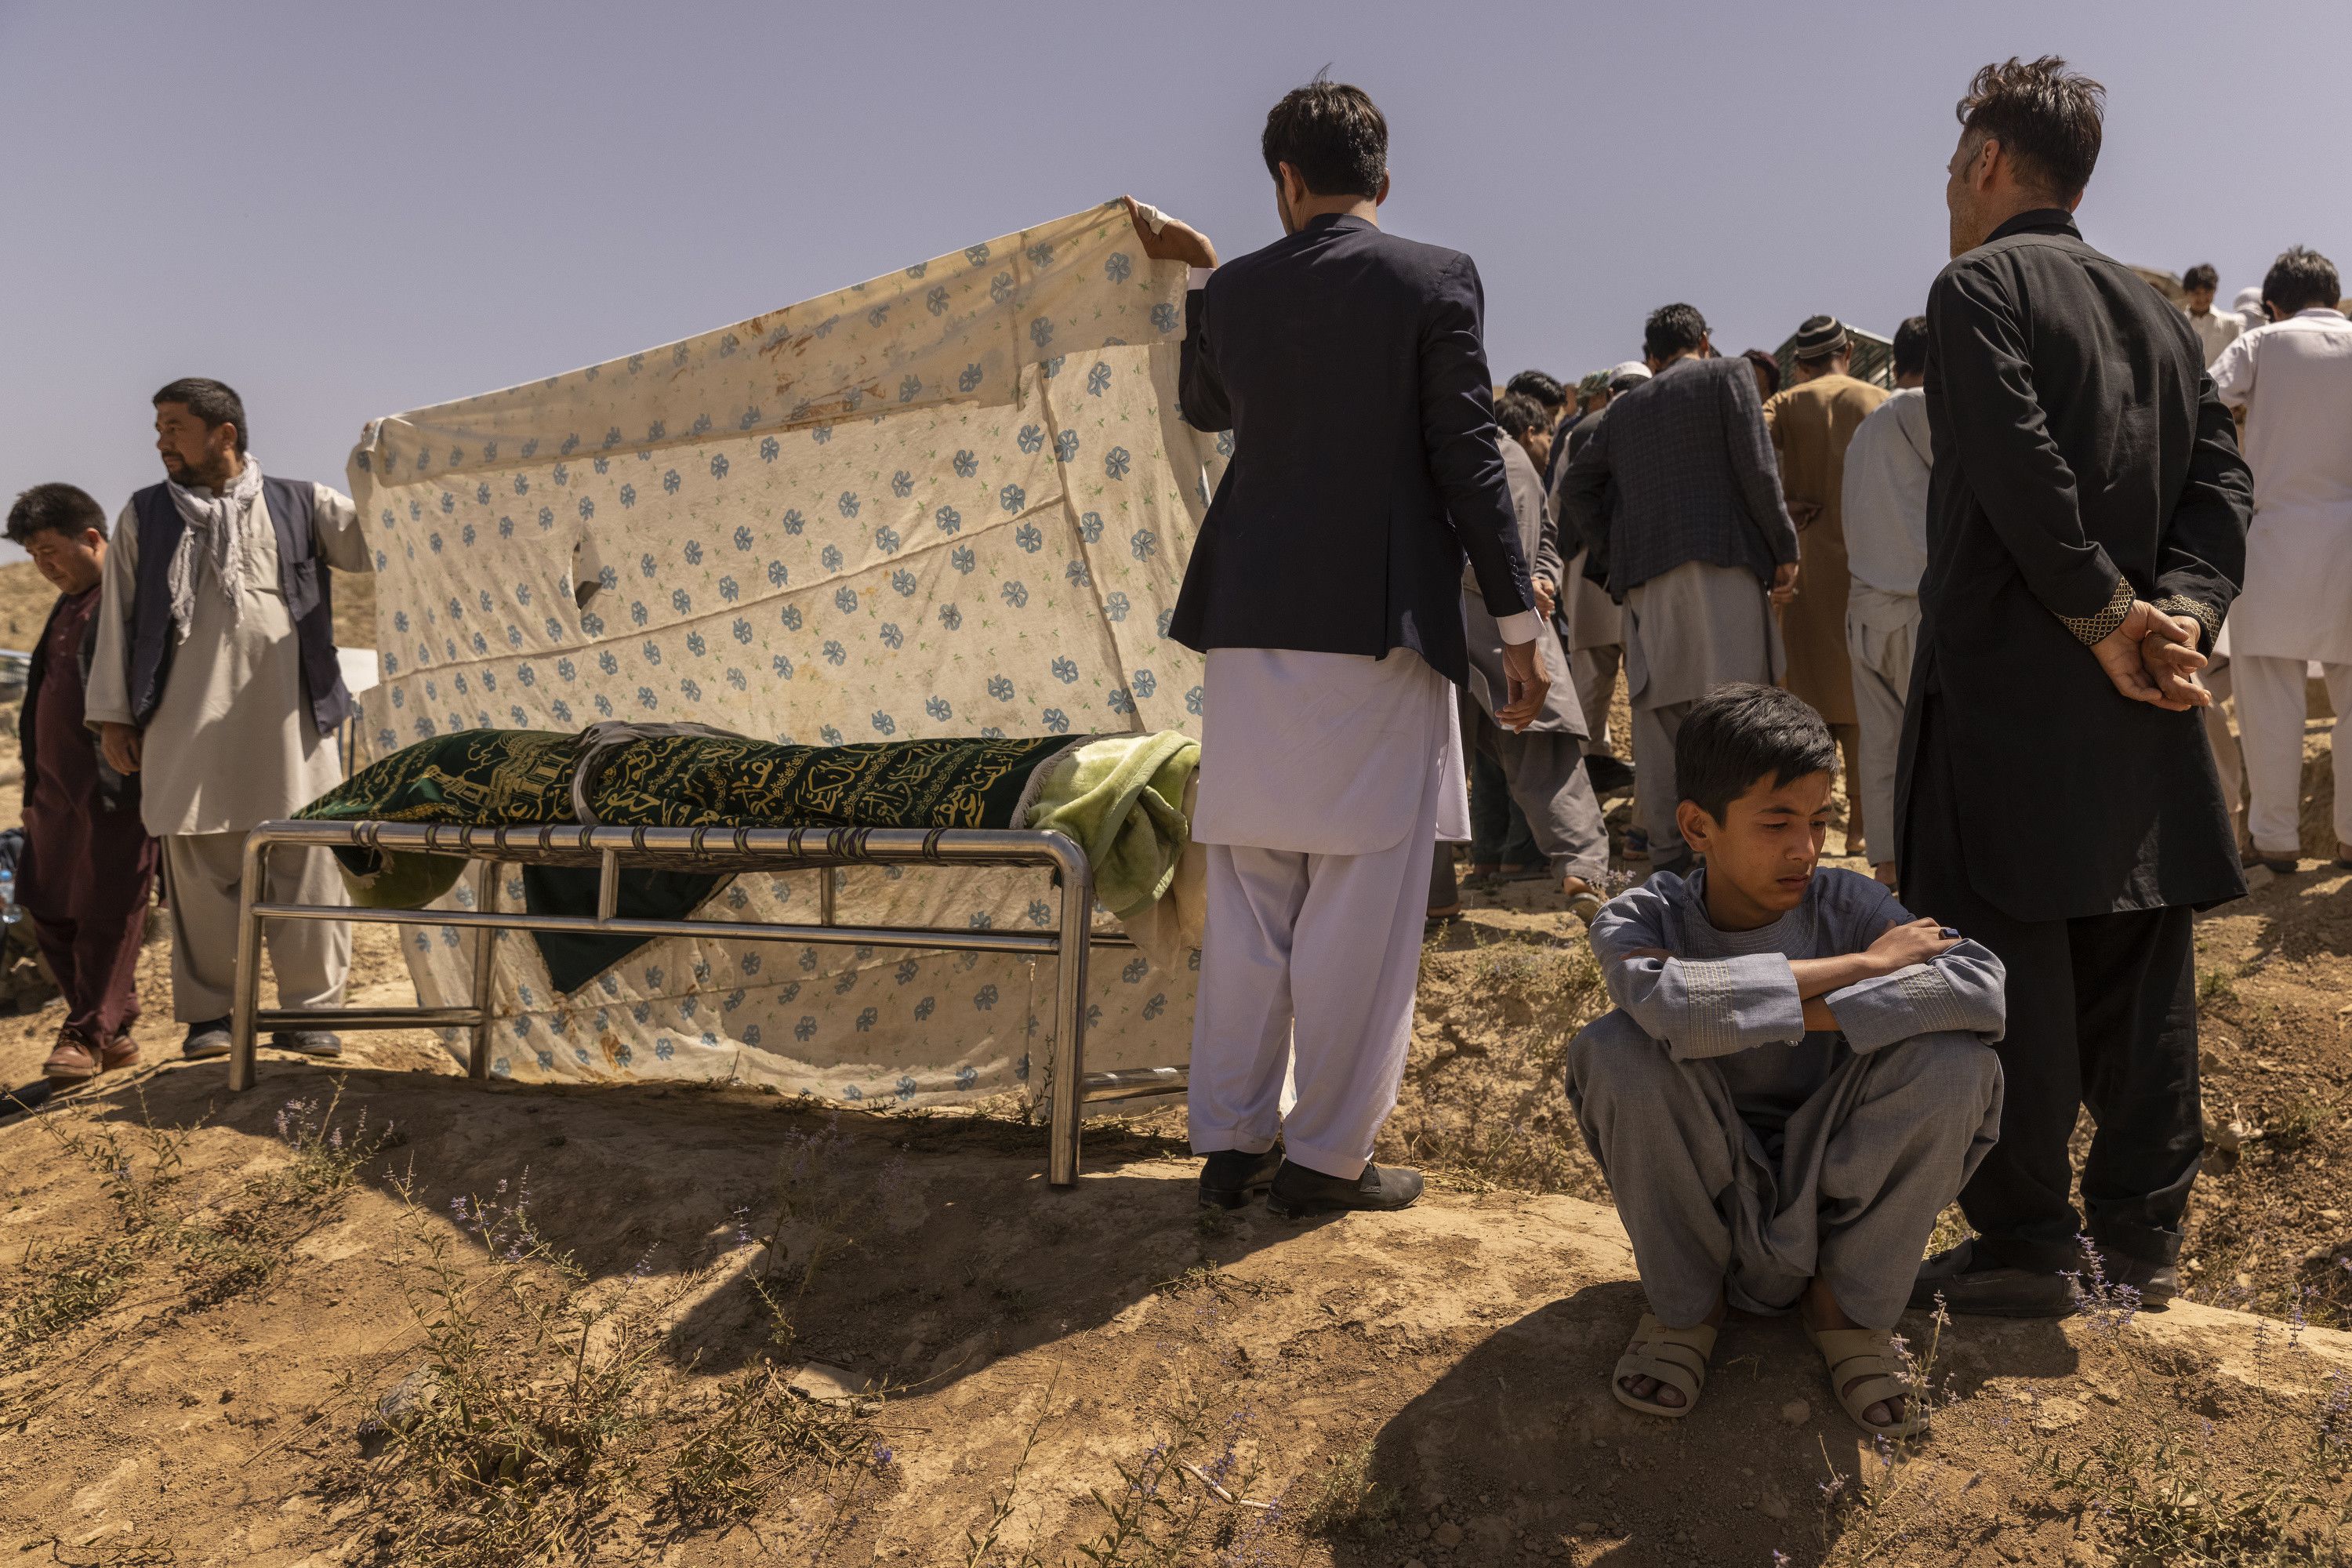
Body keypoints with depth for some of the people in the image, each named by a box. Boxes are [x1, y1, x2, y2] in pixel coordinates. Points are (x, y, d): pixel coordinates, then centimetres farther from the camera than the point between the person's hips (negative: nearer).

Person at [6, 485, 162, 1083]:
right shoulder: (69, 604, 19)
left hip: (115, 786, -9)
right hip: (57, 784, 9)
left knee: (107, 911, -4)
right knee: (52, 912, 9)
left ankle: (88, 1035, 4)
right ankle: (115, 1031, 18)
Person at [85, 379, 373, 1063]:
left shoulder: (299, 505, 12)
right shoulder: (144, 518, 15)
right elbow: (118, 618, 14)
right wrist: (113, 714, 9)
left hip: (291, 723, -1)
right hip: (188, 727, 1)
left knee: (306, 863, -1)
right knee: (201, 867, 3)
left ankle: (309, 1009, 7)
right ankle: (209, 1014, 12)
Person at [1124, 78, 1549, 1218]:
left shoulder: (1231, 289, 7)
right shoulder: (1436, 280, -3)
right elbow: (1470, 460, -5)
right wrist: (1518, 622, 0)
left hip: (1250, 625, 4)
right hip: (1378, 623, -4)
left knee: (1247, 898, 11)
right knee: (1362, 902, 2)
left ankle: (1233, 1140, 18)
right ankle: (1326, 1154, 8)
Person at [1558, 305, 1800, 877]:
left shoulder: (1624, 407, 20)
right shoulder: (1728, 376, 9)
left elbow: (1575, 487, 18)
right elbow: (1757, 470, -2)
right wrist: (1784, 550, 2)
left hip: (1645, 574, 4)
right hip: (1721, 561, -4)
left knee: (1659, 717, 4)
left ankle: (1669, 859, 5)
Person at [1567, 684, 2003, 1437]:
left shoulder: (1847, 903, -10)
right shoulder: (1640, 918, -15)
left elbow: (1982, 985, -27)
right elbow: (1670, 1005, -40)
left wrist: (1807, 1012, -33)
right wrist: (1859, 965, -31)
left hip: (1825, 1195, 1)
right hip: (1700, 1199, -1)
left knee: (1956, 1060, -24)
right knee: (1615, 1049, -30)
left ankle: (1846, 1297, 1)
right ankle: (1686, 1300, -3)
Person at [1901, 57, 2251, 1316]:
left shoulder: (1978, 284, -4)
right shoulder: (2156, 312, 18)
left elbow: (2019, 469, -17)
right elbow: (2220, 477, 7)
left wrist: (2104, 614, -12)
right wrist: (2184, 611, -5)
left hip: (2010, 677, -7)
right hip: (2136, 701, 7)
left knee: (2006, 962, -2)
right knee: (2135, 965, 11)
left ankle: (2025, 1243, 2)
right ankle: (2140, 1234, 19)